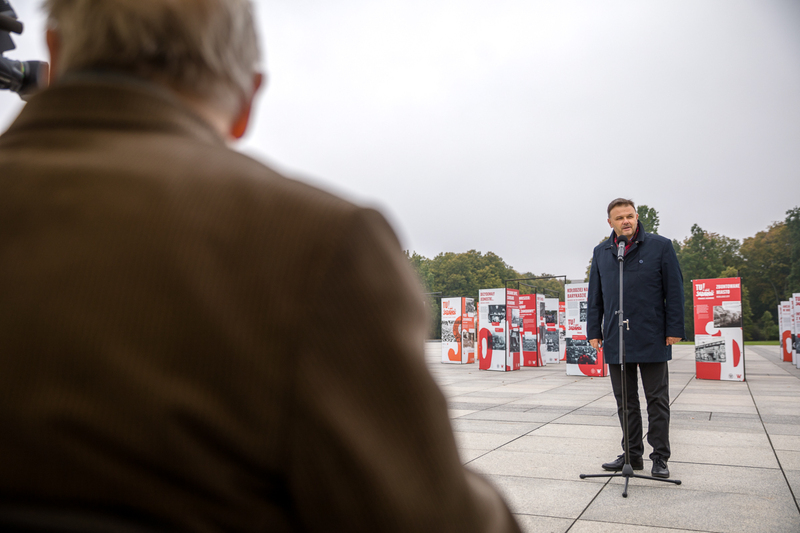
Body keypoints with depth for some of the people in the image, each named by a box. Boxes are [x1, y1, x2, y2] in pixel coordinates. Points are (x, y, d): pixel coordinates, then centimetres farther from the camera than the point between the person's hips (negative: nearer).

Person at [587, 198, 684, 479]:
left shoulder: (660, 246, 0)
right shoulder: (601, 253, 10)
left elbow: (674, 291, -1)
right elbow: (595, 296, 14)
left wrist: (674, 329, -6)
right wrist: (594, 331, 8)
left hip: (652, 340, -3)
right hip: (616, 340, 3)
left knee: (657, 400, 5)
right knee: (625, 401, 11)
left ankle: (660, 458, 15)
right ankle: (632, 454, 22)